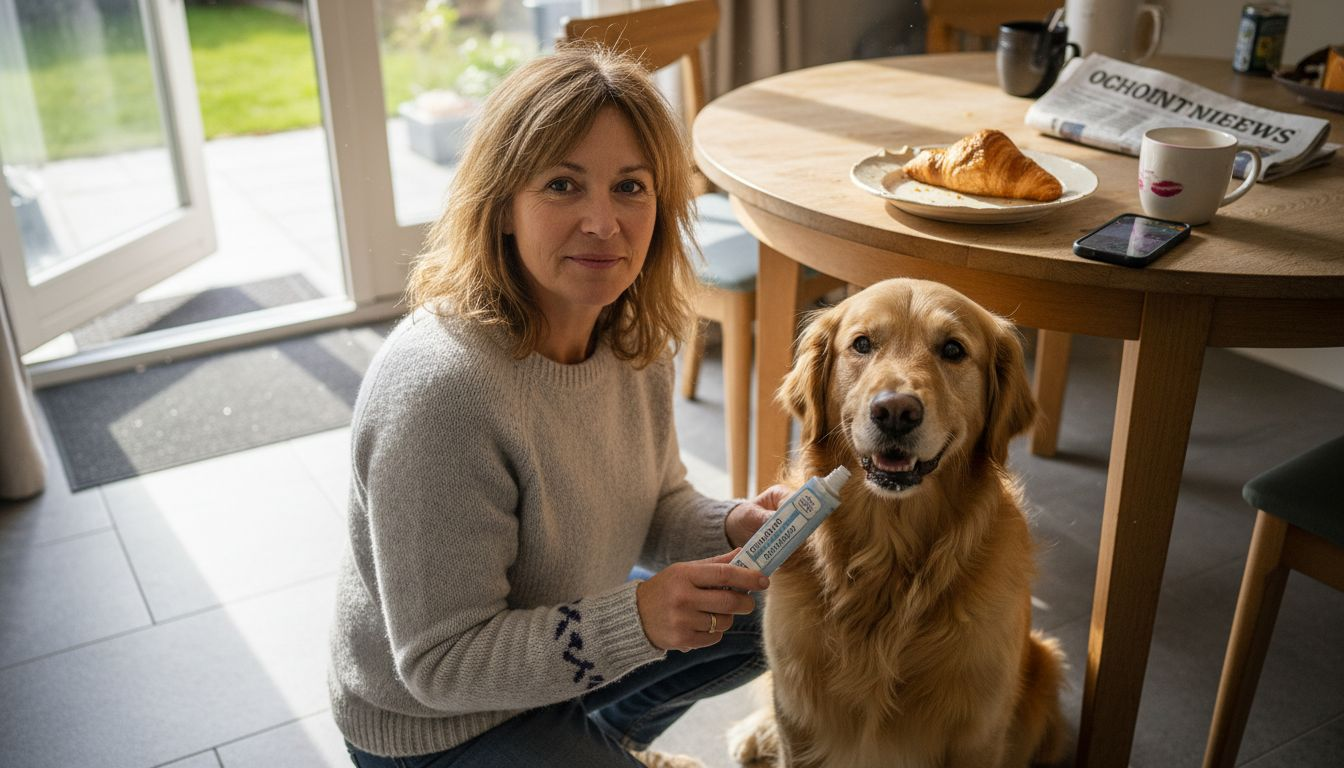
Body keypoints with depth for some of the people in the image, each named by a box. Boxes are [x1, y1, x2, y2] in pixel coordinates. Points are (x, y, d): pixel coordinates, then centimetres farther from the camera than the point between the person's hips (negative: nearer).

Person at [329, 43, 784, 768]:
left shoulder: (633, 331, -11)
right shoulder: (442, 388, -35)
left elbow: (657, 508, 3)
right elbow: (440, 663, -29)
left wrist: (732, 528, -18)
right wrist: (636, 620, -39)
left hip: (560, 644, 7)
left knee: (768, 618, 17)